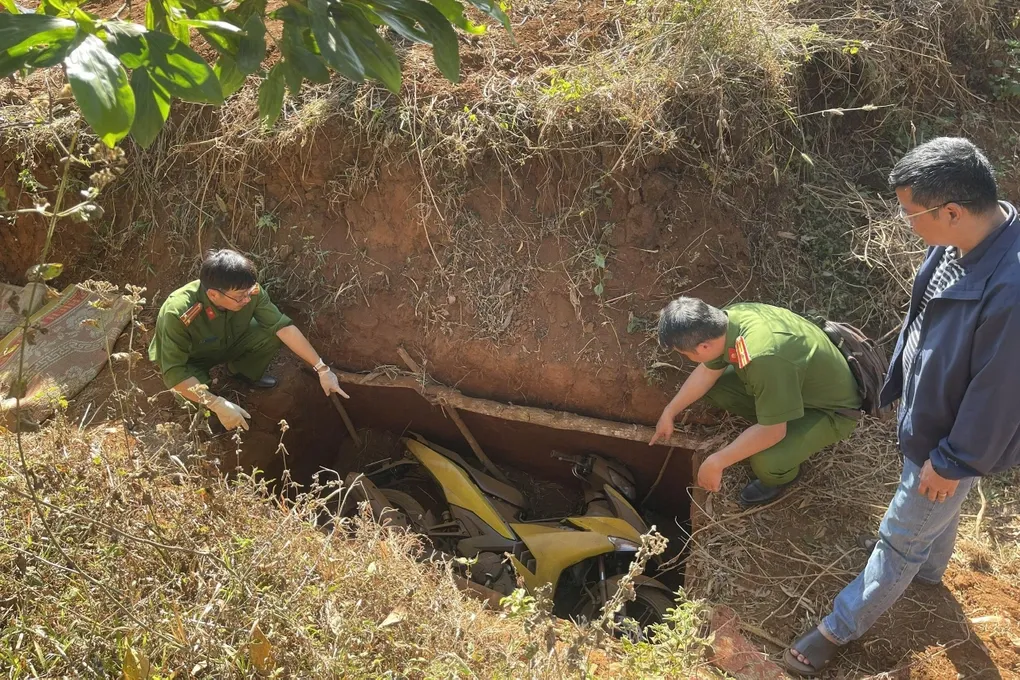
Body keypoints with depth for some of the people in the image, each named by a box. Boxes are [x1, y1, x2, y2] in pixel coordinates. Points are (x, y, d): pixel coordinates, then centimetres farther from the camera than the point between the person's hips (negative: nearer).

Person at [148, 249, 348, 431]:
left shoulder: (248, 291, -30)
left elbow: (283, 325, -25)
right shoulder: (179, 314, -42)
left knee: (274, 333, -20)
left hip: (225, 343, 4)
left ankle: (242, 371, 12)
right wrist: (219, 405, -45)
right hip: (189, 362, -4)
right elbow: (173, 372, -38)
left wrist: (322, 369, -27)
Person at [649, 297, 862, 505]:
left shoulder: (764, 358, -43)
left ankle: (782, 474, 7)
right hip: (797, 382, 7)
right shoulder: (728, 320, -18)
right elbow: (707, 372, 2)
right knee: (713, 386, -3)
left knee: (765, 462, -29)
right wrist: (669, 412, 8)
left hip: (831, 409, -7)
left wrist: (715, 463, -25)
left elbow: (772, 432, -33)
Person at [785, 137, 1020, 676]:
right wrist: (900, 379, 17)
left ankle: (841, 628, 31)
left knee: (900, 539, 12)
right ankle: (929, 571, 62)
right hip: (927, 412, 8)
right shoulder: (963, 240, -14)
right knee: (936, 511, 34)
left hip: (954, 439, -8)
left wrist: (952, 462, -16)